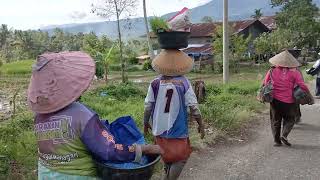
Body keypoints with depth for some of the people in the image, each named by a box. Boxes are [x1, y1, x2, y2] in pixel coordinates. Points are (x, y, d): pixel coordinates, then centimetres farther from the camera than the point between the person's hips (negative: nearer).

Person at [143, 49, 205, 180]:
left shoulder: (155, 83, -8)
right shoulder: (184, 83, -13)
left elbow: (148, 107, -5)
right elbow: (194, 107, -12)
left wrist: (146, 123, 11)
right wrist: (201, 125, 0)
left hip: (160, 129, 4)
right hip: (178, 129, -3)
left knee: (167, 157, 25)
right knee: (180, 158, 12)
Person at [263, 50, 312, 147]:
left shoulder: (272, 71, -1)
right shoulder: (294, 72, -7)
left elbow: (265, 84, 4)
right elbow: (302, 86, -11)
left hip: (275, 100, 2)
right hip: (289, 101, -2)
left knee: (275, 121, 13)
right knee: (289, 120, 16)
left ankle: (277, 140, 13)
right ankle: (284, 135, -4)